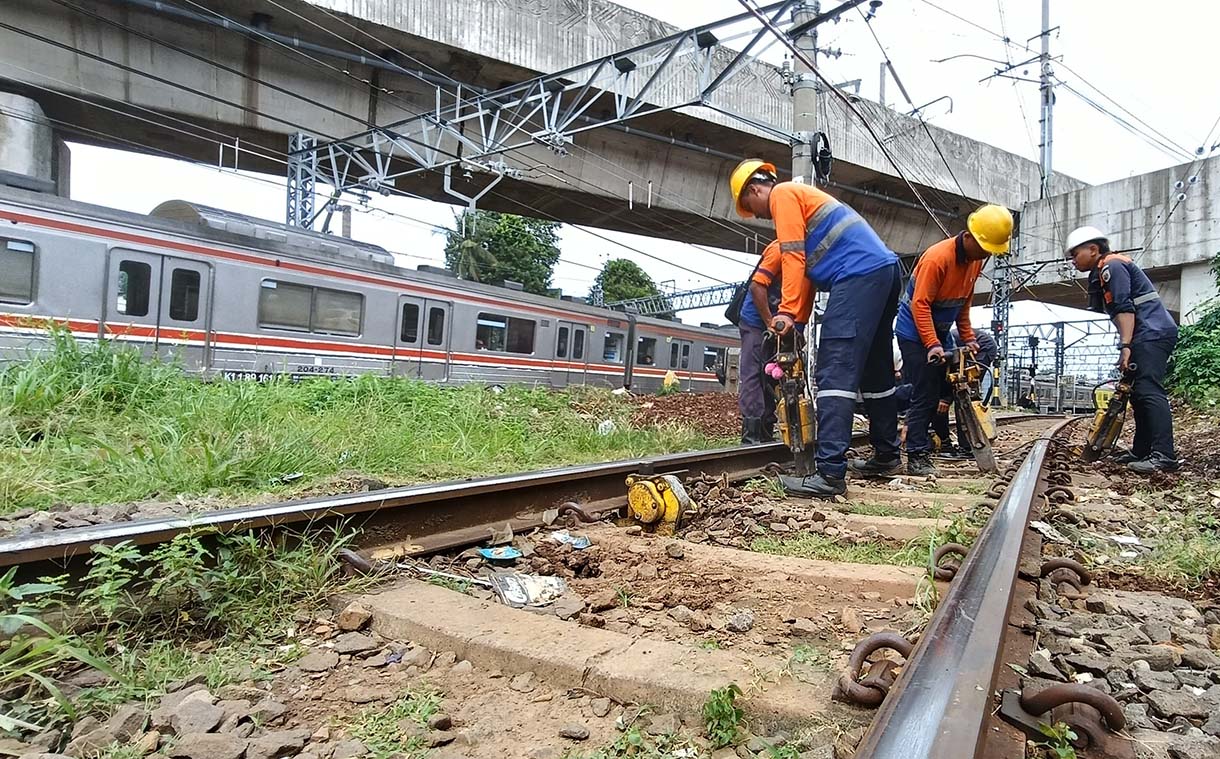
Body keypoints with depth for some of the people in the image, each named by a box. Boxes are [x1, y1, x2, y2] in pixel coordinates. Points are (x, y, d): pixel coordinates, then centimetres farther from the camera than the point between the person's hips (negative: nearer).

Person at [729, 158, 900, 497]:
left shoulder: (782, 194, 3)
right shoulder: (802, 198, 30)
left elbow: (794, 258, -9)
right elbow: (808, 267, 23)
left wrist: (787, 312, -11)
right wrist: (797, 321, 17)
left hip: (858, 275, -10)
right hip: (885, 270, 10)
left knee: (835, 372, -16)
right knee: (875, 369, 17)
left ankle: (830, 472, -22)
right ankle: (886, 453, 28)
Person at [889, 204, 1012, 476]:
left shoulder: (975, 259, 3)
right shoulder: (938, 257, -24)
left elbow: (964, 302, 13)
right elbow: (920, 305, -26)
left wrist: (968, 338, 8)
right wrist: (932, 344, -30)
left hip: (940, 331, 9)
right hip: (915, 332, -8)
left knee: (940, 391, 9)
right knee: (924, 395, -10)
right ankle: (917, 456, -5)